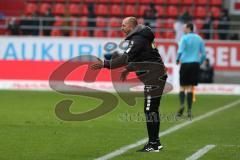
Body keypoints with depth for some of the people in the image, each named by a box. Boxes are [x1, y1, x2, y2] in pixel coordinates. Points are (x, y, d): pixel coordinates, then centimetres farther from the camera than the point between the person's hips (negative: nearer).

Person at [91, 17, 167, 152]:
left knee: (150, 110, -9)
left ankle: (153, 144, -8)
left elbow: (126, 58, -25)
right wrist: (128, 69, 28)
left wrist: (105, 64, -25)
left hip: (154, 77, -10)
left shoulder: (137, 39, -16)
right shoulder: (140, 37, 16)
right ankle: (155, 142, 19)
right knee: (152, 110, 14)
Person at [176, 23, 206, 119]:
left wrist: (177, 60, 3)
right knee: (190, 87, 5)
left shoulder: (184, 38, -4)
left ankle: (182, 104, -15)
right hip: (195, 64, 3)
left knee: (182, 86, 8)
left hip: (185, 64, -3)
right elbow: (203, 54, 8)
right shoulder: (199, 39, 9)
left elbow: (180, 51, -15)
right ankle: (189, 110, -1)